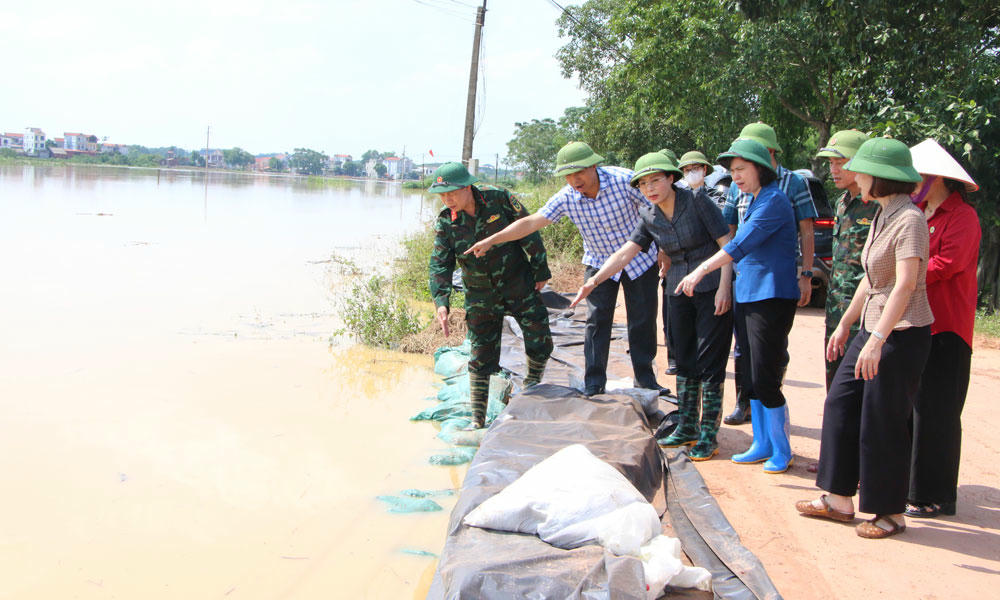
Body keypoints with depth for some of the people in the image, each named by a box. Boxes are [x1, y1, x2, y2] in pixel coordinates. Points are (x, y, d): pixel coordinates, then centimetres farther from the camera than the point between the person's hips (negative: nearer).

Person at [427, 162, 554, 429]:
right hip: (481, 297, 1)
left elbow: (529, 233, -7)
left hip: (520, 287, -1)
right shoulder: (445, 222, -9)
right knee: (481, 357, 0)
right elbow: (440, 265, -11)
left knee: (540, 344, 2)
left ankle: (532, 385, 33)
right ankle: (477, 420, 10)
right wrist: (441, 302, -26)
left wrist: (541, 272, -3)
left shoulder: (499, 199, -15)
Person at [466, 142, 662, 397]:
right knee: (597, 321, -4)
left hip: (640, 258, -1)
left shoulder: (624, 180, -24)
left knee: (643, 320, 3)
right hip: (599, 262, 2)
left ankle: (645, 377, 18)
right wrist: (492, 240, -26)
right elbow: (531, 222, -18)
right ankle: (594, 383, 6)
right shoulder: (566, 198, -17)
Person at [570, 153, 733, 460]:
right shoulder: (649, 218, 4)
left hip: (713, 291, -6)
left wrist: (724, 288, -16)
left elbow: (727, 243, -10)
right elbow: (625, 252, -3)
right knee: (685, 362, 10)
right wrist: (594, 280, -15)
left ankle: (708, 435, -1)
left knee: (709, 363, -6)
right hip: (679, 293, 6)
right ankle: (687, 428, 20)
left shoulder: (697, 201, -11)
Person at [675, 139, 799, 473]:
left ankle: (782, 451, 7)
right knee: (752, 377, 12)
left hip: (771, 296, -9)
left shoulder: (774, 201, -13)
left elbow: (741, 245, -22)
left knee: (765, 379, -5)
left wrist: (701, 270, -24)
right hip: (746, 295, 9)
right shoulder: (753, 202, 16)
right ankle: (762, 445, 22)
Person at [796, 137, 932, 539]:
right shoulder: (882, 217, 12)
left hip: (902, 333, -9)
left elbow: (906, 283, -26)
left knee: (882, 423, -2)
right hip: (873, 328, 9)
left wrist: (877, 339, -32)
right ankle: (839, 500, 21)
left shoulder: (910, 219, -17)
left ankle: (892, 513, 14)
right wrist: (844, 324, 23)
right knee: (841, 405, 11)